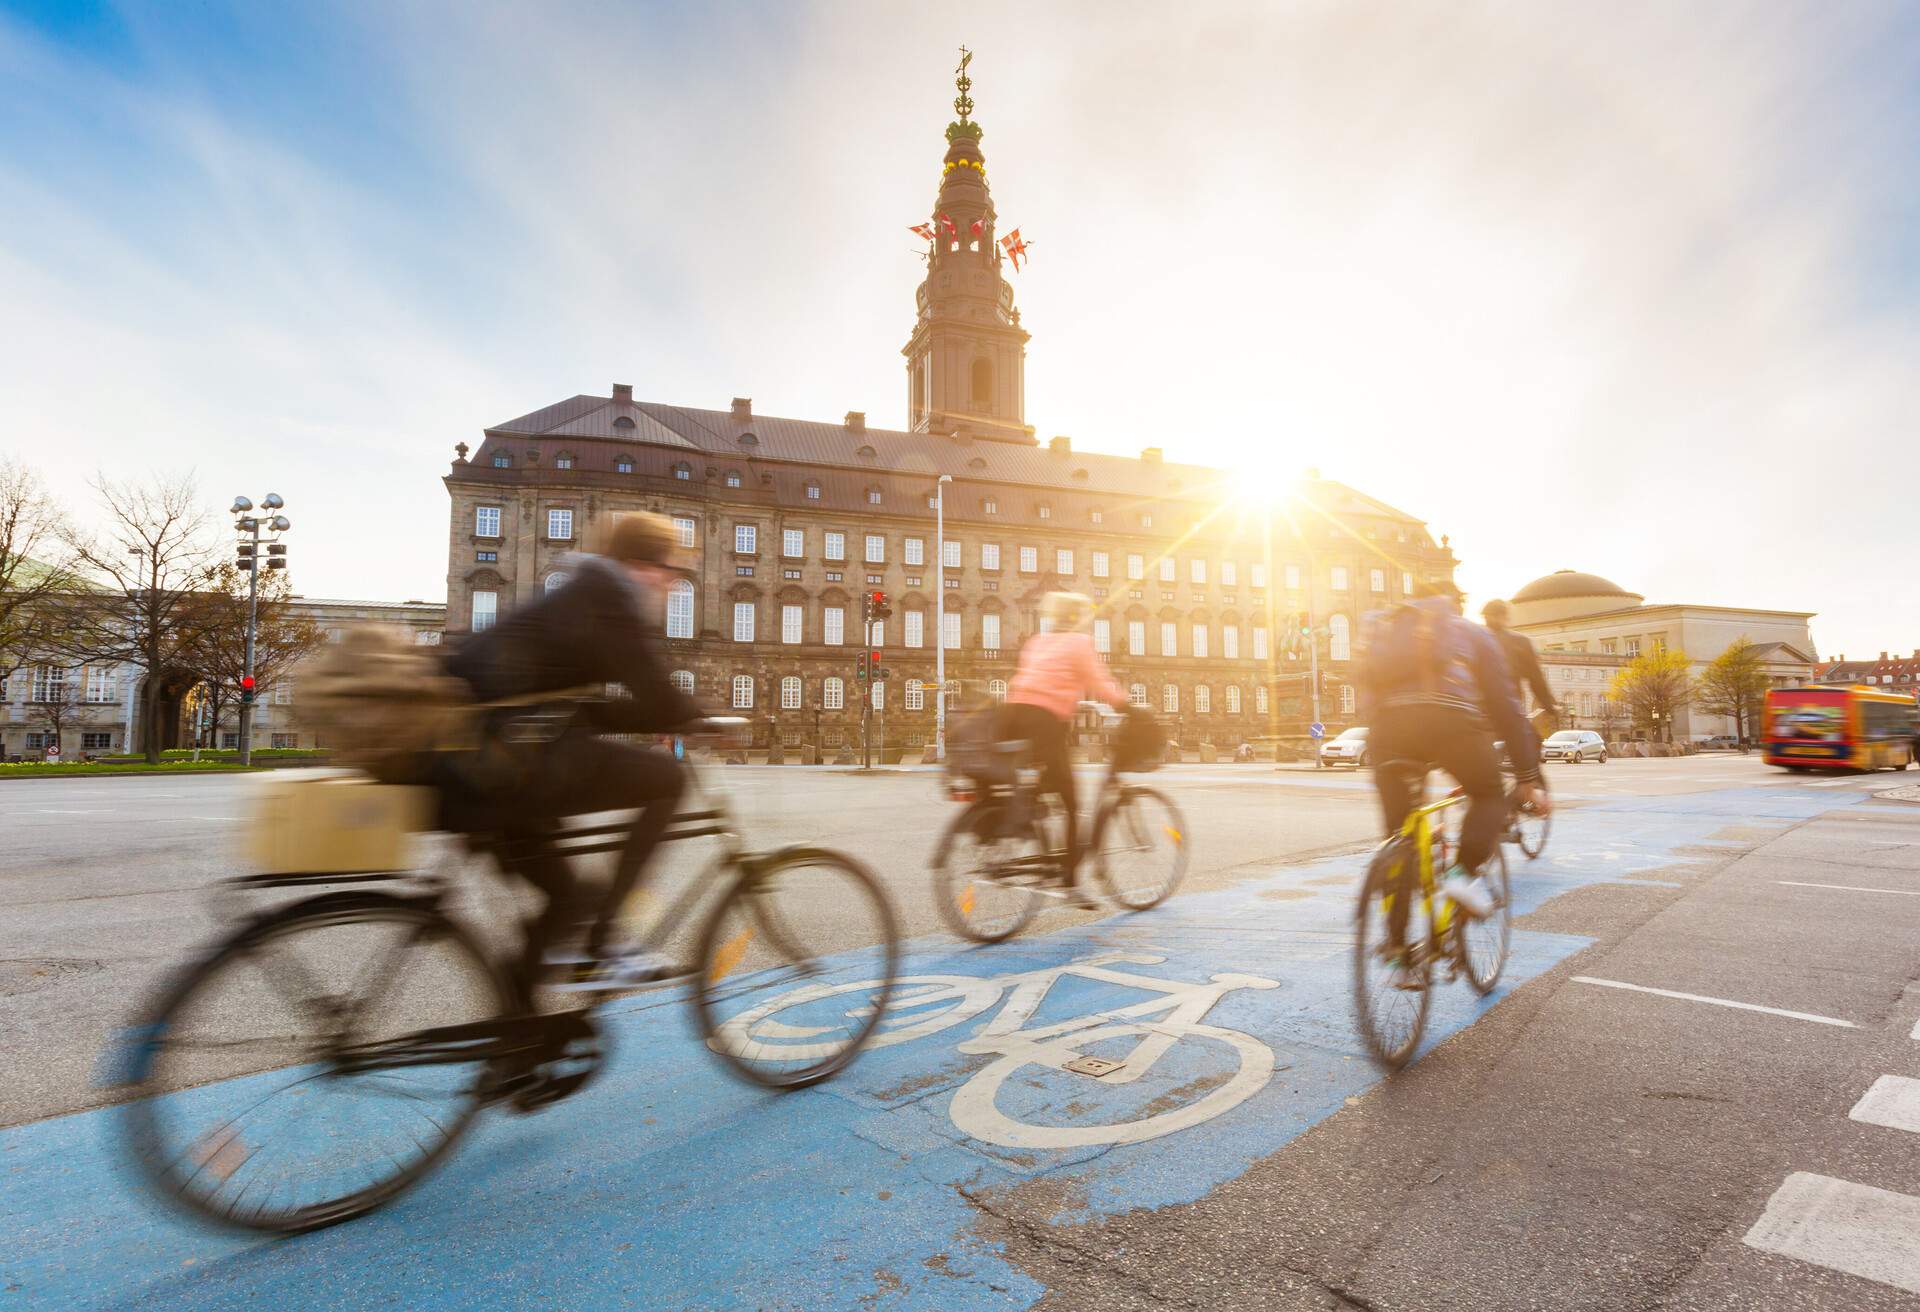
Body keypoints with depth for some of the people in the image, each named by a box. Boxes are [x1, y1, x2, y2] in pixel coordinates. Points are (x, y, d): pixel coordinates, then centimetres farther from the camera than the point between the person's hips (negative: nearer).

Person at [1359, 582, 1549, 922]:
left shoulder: (1386, 629, 37)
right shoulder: (1473, 633, 29)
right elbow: (1504, 705, 24)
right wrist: (1528, 779, 27)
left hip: (1386, 721, 3)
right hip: (1449, 718, -2)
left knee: (1398, 823, 15)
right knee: (1489, 795, 25)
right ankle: (1465, 872, 2)